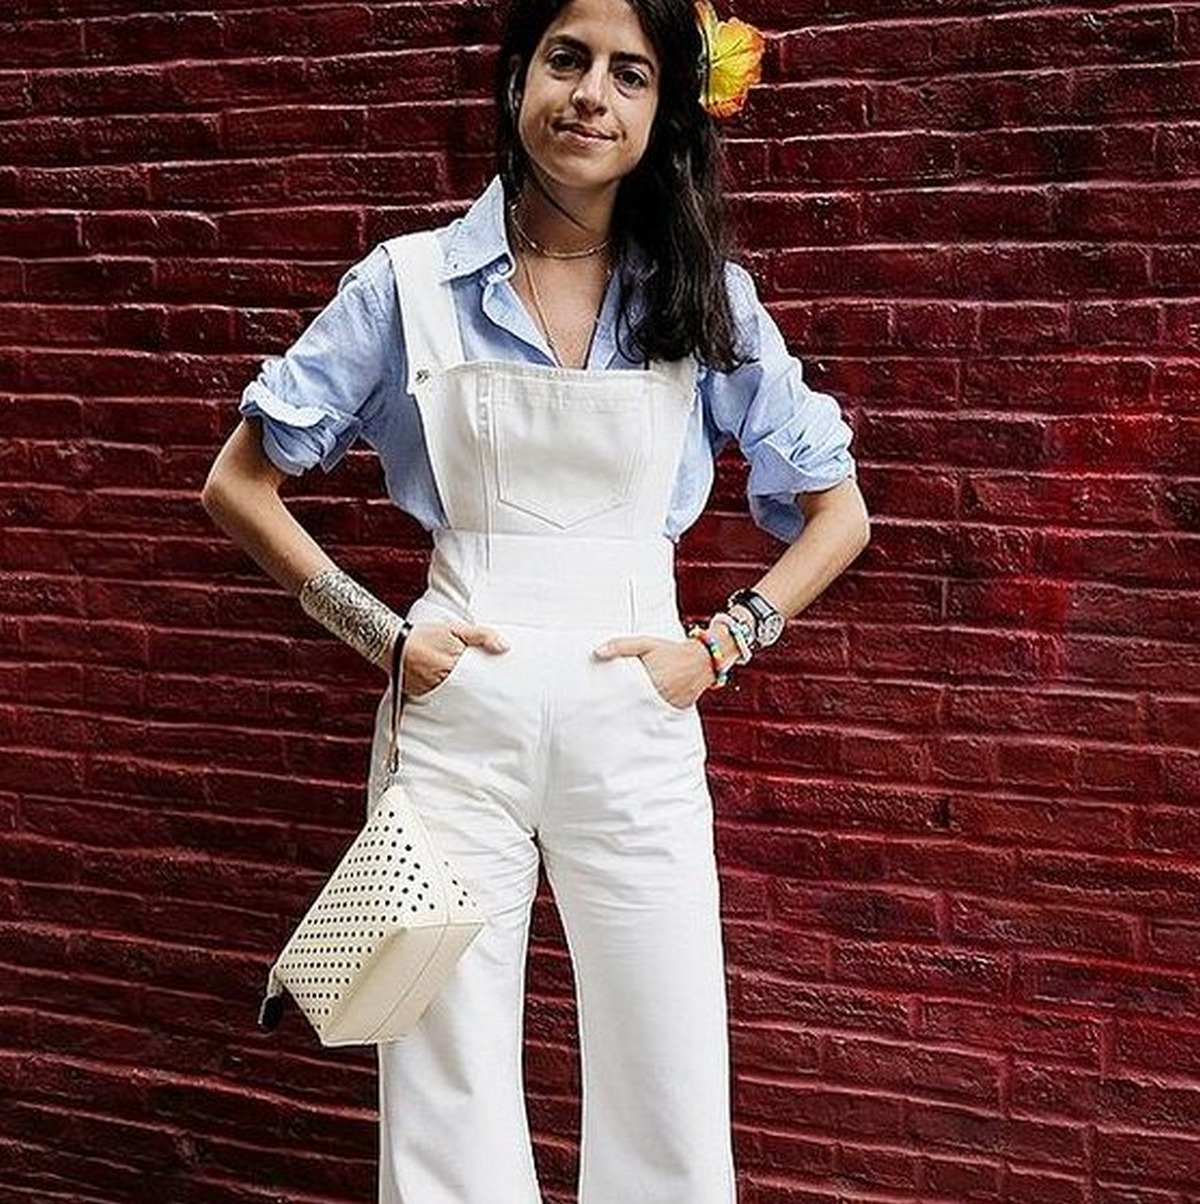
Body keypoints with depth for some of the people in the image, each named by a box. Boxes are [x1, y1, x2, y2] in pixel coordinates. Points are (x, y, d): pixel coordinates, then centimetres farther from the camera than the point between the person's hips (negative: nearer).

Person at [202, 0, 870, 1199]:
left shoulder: (707, 297, 3)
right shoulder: (410, 281, 0)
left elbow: (836, 513, 9)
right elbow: (238, 483, 5)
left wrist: (718, 647, -3)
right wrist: (383, 633, -4)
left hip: (634, 725, 1)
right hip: (456, 713, 0)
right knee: (445, 1106, 10)